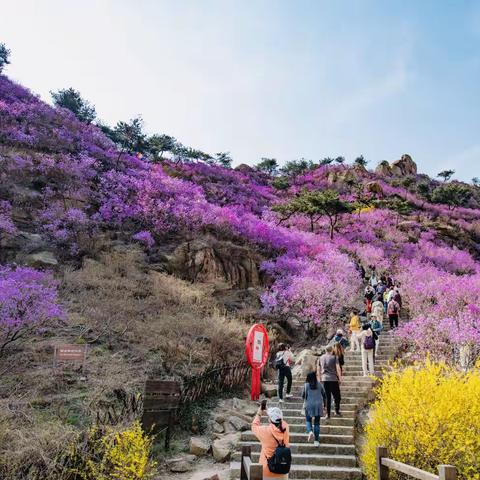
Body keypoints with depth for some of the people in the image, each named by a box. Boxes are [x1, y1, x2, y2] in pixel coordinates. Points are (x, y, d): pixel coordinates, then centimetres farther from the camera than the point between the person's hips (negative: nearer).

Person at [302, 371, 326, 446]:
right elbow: (324, 395, 7)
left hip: (309, 405, -2)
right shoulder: (319, 384, 1)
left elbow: (303, 396, 0)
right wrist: (324, 403, 21)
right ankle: (316, 440, 11)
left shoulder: (306, 385, -5)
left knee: (308, 420, 14)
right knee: (317, 422, 11)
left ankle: (310, 431, -15)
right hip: (318, 405, 2)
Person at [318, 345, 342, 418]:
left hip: (324, 379, 4)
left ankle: (328, 414, 7)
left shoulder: (321, 358, 10)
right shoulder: (334, 357, -2)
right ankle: (337, 411, 3)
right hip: (333, 379, -4)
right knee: (337, 396, 9)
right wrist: (340, 378, -3)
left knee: (327, 397, 7)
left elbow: (318, 370, 12)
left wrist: (320, 379, 20)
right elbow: (338, 369, -9)